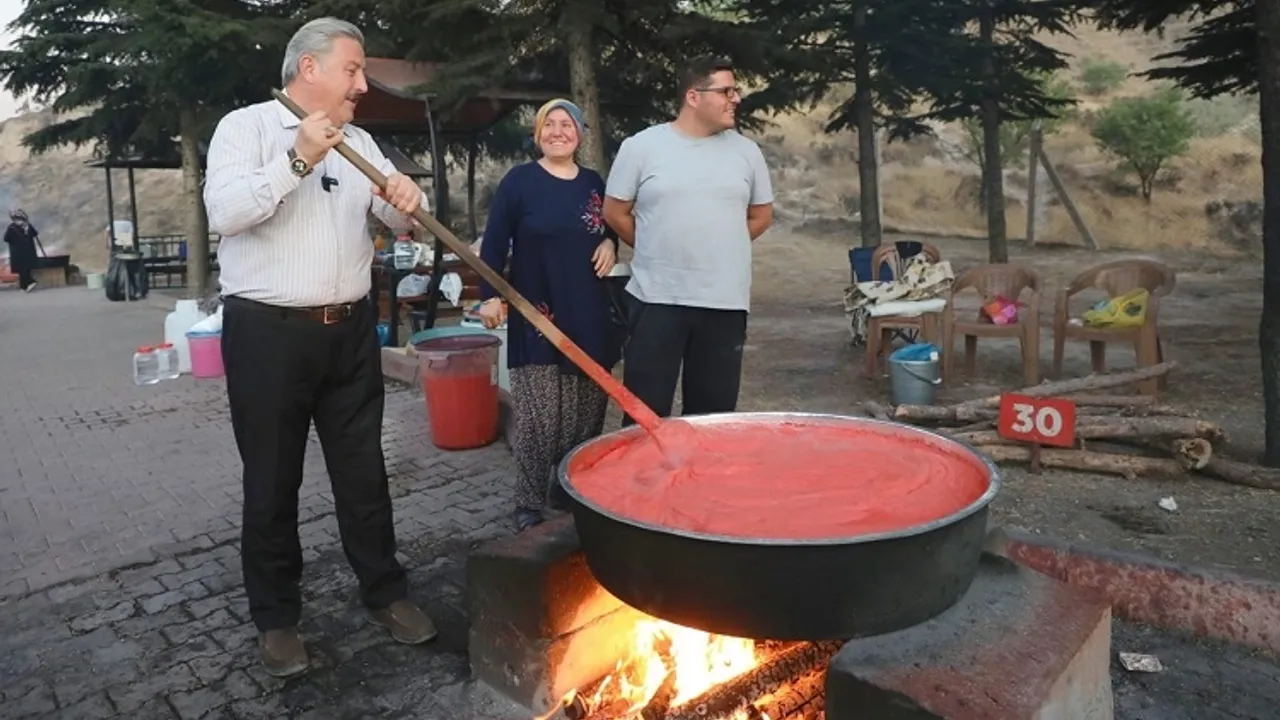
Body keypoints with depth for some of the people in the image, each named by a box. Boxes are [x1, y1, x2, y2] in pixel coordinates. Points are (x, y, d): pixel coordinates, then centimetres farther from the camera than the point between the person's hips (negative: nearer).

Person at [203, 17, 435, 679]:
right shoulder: (246, 126, -2)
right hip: (267, 331, -4)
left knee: (364, 473, 12)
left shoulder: (357, 142, 14)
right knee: (272, 482, 7)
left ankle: (385, 591, 26)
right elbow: (223, 213, -17)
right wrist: (296, 161, -23)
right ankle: (275, 617, 22)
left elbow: (397, 218, 10)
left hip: (350, 329, 5)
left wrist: (406, 199, -12)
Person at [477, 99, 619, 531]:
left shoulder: (594, 183, 11)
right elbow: (494, 243, -4)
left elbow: (609, 229, 25)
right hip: (538, 316, -5)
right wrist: (491, 296, -12)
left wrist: (610, 244, 2)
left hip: (589, 316, 5)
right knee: (538, 416, -5)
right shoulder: (519, 181, -2)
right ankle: (529, 504, 7)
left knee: (588, 410, 9)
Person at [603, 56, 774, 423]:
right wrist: (657, 252, 8)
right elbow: (615, 213, 5)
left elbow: (761, 215, 17)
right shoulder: (640, 146, -2)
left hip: (726, 302, 3)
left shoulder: (747, 151, 6)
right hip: (656, 299, -2)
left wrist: (722, 250, 11)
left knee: (714, 413, 10)